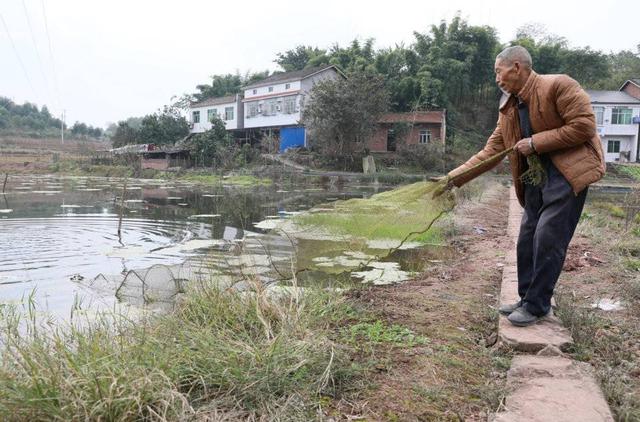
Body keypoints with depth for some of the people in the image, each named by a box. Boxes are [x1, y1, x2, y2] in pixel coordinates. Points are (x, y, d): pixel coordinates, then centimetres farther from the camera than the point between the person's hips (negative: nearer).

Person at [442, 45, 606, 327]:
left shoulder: (558, 85, -13)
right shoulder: (508, 107, 9)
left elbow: (584, 125, -17)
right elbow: (492, 150, 7)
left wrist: (536, 142, -18)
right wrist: (457, 176, -2)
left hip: (568, 174, -7)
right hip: (535, 177, 8)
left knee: (547, 239, -9)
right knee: (527, 240, 8)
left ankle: (537, 306, 5)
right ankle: (527, 299, 22)